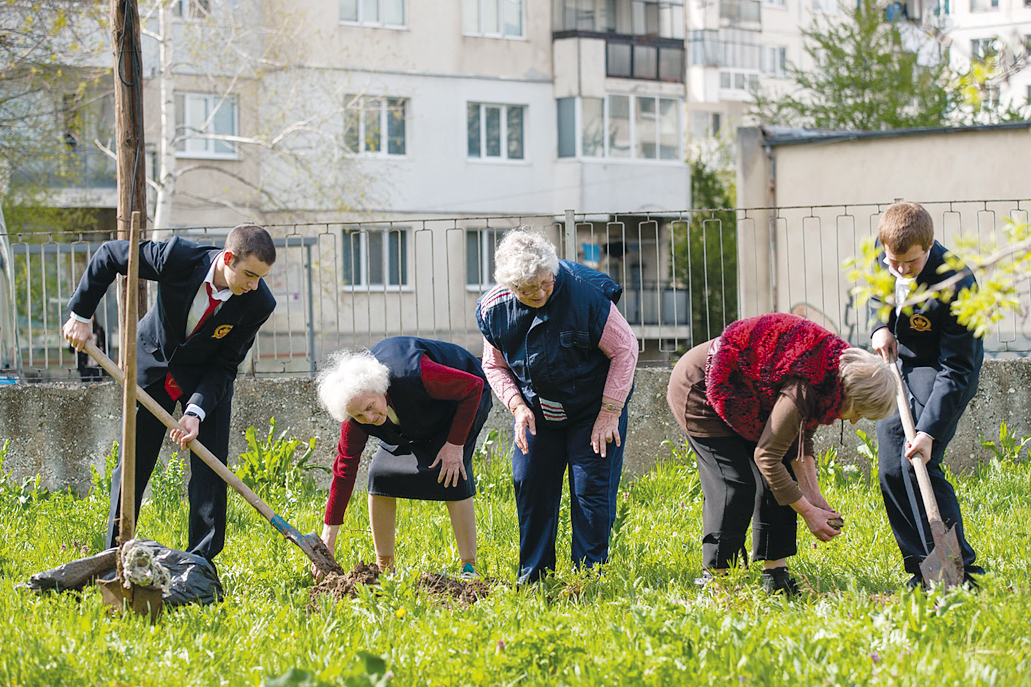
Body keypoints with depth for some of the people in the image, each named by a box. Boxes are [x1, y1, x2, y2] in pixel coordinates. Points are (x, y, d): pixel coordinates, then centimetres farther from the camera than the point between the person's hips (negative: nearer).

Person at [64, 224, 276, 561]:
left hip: (206, 379, 0)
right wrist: (80, 315, -11)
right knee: (133, 464, 4)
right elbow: (108, 256, -15)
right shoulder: (178, 258, -32)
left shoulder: (258, 303, -28)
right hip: (154, 366, 0)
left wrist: (196, 412, -29)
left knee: (209, 468, -9)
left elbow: (226, 365, -17)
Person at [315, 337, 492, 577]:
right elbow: (344, 467, -18)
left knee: (449, 475, -24)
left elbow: (474, 386, -29)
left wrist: (455, 444, -29)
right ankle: (384, 567, 1)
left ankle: (469, 568, -16)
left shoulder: (413, 375, -43)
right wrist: (328, 539, -20)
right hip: (416, 420, 5)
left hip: (461, 401, -5)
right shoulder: (356, 412, -25)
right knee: (381, 474, -10)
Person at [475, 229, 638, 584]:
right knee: (530, 485, 2)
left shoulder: (585, 293, -27)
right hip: (537, 413, 4)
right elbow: (495, 365, 3)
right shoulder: (495, 309, -14)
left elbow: (625, 349, -17)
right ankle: (533, 577, 14)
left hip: (593, 408, -4)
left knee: (591, 488, -8)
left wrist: (610, 413, -17)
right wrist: (517, 406, -14)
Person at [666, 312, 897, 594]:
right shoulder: (806, 388, -34)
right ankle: (714, 576, -7)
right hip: (697, 389, -9)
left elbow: (801, 435, 3)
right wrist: (808, 512, -22)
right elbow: (765, 456, -28)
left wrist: (813, 496, -6)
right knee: (735, 483, -14)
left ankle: (775, 572, 3)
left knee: (778, 479, 2)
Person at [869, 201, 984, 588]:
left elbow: (956, 369, -28)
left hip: (942, 374, -7)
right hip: (897, 366, 7)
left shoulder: (954, 286, -31)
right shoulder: (884, 258, -11)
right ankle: (921, 567, 10)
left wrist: (929, 430, -33)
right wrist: (881, 325, -6)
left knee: (918, 463, -20)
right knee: (891, 471, 1)